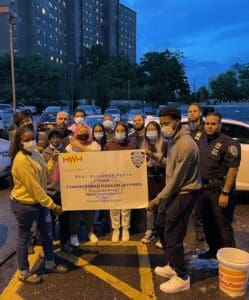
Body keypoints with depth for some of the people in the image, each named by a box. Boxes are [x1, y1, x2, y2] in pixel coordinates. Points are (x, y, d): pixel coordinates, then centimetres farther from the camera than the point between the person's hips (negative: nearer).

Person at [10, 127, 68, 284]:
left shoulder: (35, 153, 2)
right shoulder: (21, 160, -26)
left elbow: (44, 173, 12)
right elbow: (34, 188, -25)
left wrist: (53, 160, 0)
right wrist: (52, 205, -21)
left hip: (40, 201, 9)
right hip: (25, 204, -9)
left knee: (47, 234, 19)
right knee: (24, 238, 10)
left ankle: (50, 264, 38)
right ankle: (24, 273, 30)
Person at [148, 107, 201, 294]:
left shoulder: (185, 145, -23)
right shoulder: (173, 140, 7)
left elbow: (177, 179, -22)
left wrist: (157, 200, -18)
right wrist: (156, 157, 5)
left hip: (184, 194, -10)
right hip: (173, 191, 10)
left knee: (172, 235, -4)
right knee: (162, 226, 18)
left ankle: (182, 278, 16)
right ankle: (171, 266, 37)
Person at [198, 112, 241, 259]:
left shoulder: (229, 143, -13)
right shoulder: (203, 142, 11)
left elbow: (233, 169, -18)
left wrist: (225, 193, -22)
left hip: (219, 190, -7)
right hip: (205, 189, 8)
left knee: (223, 225, -2)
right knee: (208, 223, 17)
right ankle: (213, 250, 34)